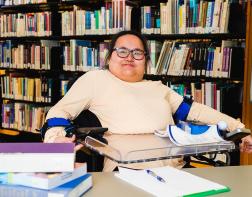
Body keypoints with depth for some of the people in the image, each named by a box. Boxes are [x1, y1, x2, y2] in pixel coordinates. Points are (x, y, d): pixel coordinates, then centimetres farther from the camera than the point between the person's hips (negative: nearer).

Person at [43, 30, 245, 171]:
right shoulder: (96, 79, 11)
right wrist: (55, 138, -14)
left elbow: (194, 110, 23)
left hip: (175, 167, 5)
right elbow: (60, 110, 8)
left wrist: (237, 127, 16)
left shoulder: (158, 87, 26)